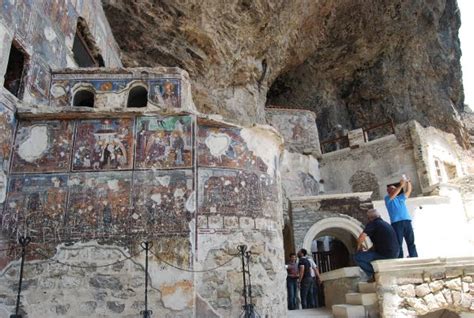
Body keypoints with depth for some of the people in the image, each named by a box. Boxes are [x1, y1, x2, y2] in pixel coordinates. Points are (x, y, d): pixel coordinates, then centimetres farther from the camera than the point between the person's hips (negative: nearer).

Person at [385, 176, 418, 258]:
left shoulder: (401, 197, 25)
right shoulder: (387, 199, 9)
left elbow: (408, 191, 19)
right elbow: (392, 195, -11)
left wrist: (408, 182, 2)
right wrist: (401, 185, -14)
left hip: (407, 221, 5)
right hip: (396, 223, -5)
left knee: (411, 242, 4)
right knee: (398, 243, -6)